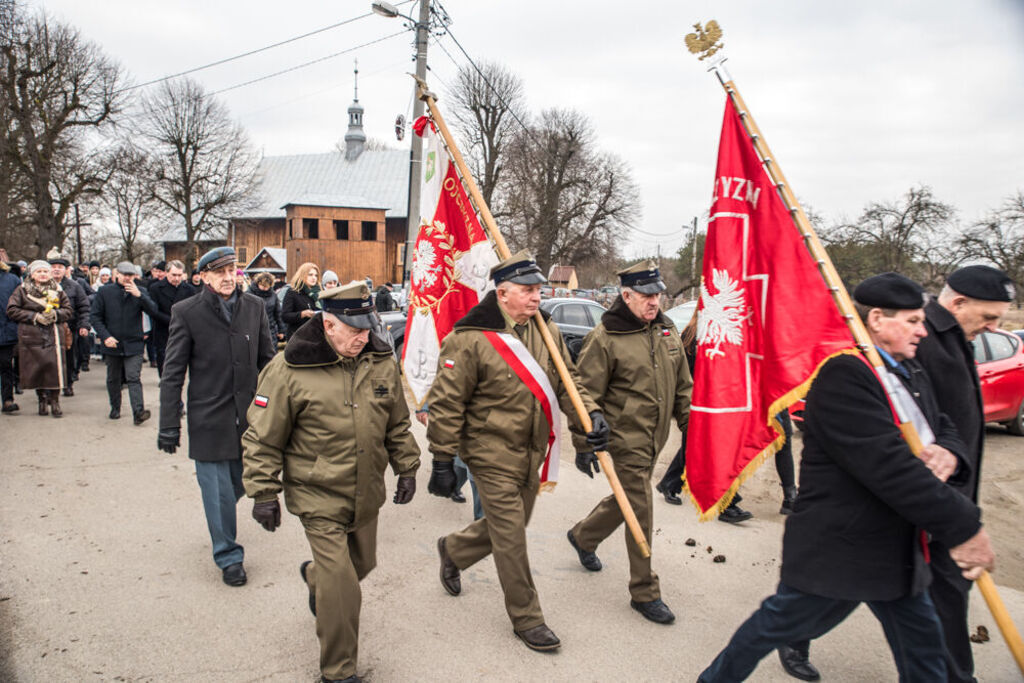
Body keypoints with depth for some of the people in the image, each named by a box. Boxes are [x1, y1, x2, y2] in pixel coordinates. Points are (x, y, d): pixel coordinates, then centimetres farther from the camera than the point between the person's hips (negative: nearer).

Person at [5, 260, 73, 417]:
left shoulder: (57, 290, 10)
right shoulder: (22, 290, 6)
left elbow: (69, 310, 11)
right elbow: (12, 310, 0)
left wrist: (55, 314, -10)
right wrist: (34, 316, -10)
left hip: (54, 338, 1)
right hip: (31, 338, 0)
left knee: (54, 369, -6)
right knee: (37, 369, 3)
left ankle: (54, 402, 5)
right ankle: (42, 400, 21)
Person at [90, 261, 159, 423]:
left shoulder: (141, 292, 3)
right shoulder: (104, 291, 3)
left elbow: (153, 311, -10)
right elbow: (96, 317, 3)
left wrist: (139, 295, -23)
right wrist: (105, 336, -9)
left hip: (133, 344, -2)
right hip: (112, 344, 2)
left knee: (134, 378, -11)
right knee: (113, 379, 14)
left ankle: (138, 411, -18)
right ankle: (115, 408, 29)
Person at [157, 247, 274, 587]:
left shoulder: (254, 307, 3)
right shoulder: (186, 312, -6)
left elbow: (267, 361, 10)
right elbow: (173, 373, -4)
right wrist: (169, 425, -6)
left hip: (249, 416, 3)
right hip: (209, 418, -3)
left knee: (242, 481, 14)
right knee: (218, 489, 3)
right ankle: (228, 556, 21)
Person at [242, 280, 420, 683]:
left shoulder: (382, 361, -2)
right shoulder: (290, 368, -18)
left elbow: (397, 424, 11)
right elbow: (263, 438, -9)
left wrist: (406, 468, 11)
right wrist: (264, 492, -9)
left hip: (366, 494, 6)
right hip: (318, 499, -5)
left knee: (362, 563, 23)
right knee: (341, 588, -6)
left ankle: (314, 575, 57)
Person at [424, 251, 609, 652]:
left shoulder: (547, 331, 1)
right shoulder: (470, 340, -18)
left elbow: (567, 380, 9)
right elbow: (447, 404, -14)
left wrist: (591, 413, -9)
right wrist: (443, 461, -12)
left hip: (531, 453, 7)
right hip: (492, 456, -7)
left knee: (510, 526, 22)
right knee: (510, 539, 2)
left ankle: (453, 550, 49)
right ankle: (526, 619, 22)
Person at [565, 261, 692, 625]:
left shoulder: (667, 331, 7)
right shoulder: (604, 338, -15)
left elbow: (683, 386, 17)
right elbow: (587, 396, -13)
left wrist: (689, 425, 17)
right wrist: (584, 445, -13)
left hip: (654, 438, 7)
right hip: (626, 439, -7)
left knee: (627, 498, 21)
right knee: (640, 513, -2)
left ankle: (583, 536, 47)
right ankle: (645, 593, 13)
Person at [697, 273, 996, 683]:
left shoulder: (910, 375, 11)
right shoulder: (844, 375, -23)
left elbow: (944, 429, 14)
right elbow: (888, 465, -30)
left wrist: (948, 453, -12)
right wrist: (963, 527, -25)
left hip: (898, 552, 9)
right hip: (837, 551, -9)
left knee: (924, 648, 17)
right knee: (776, 626, 9)